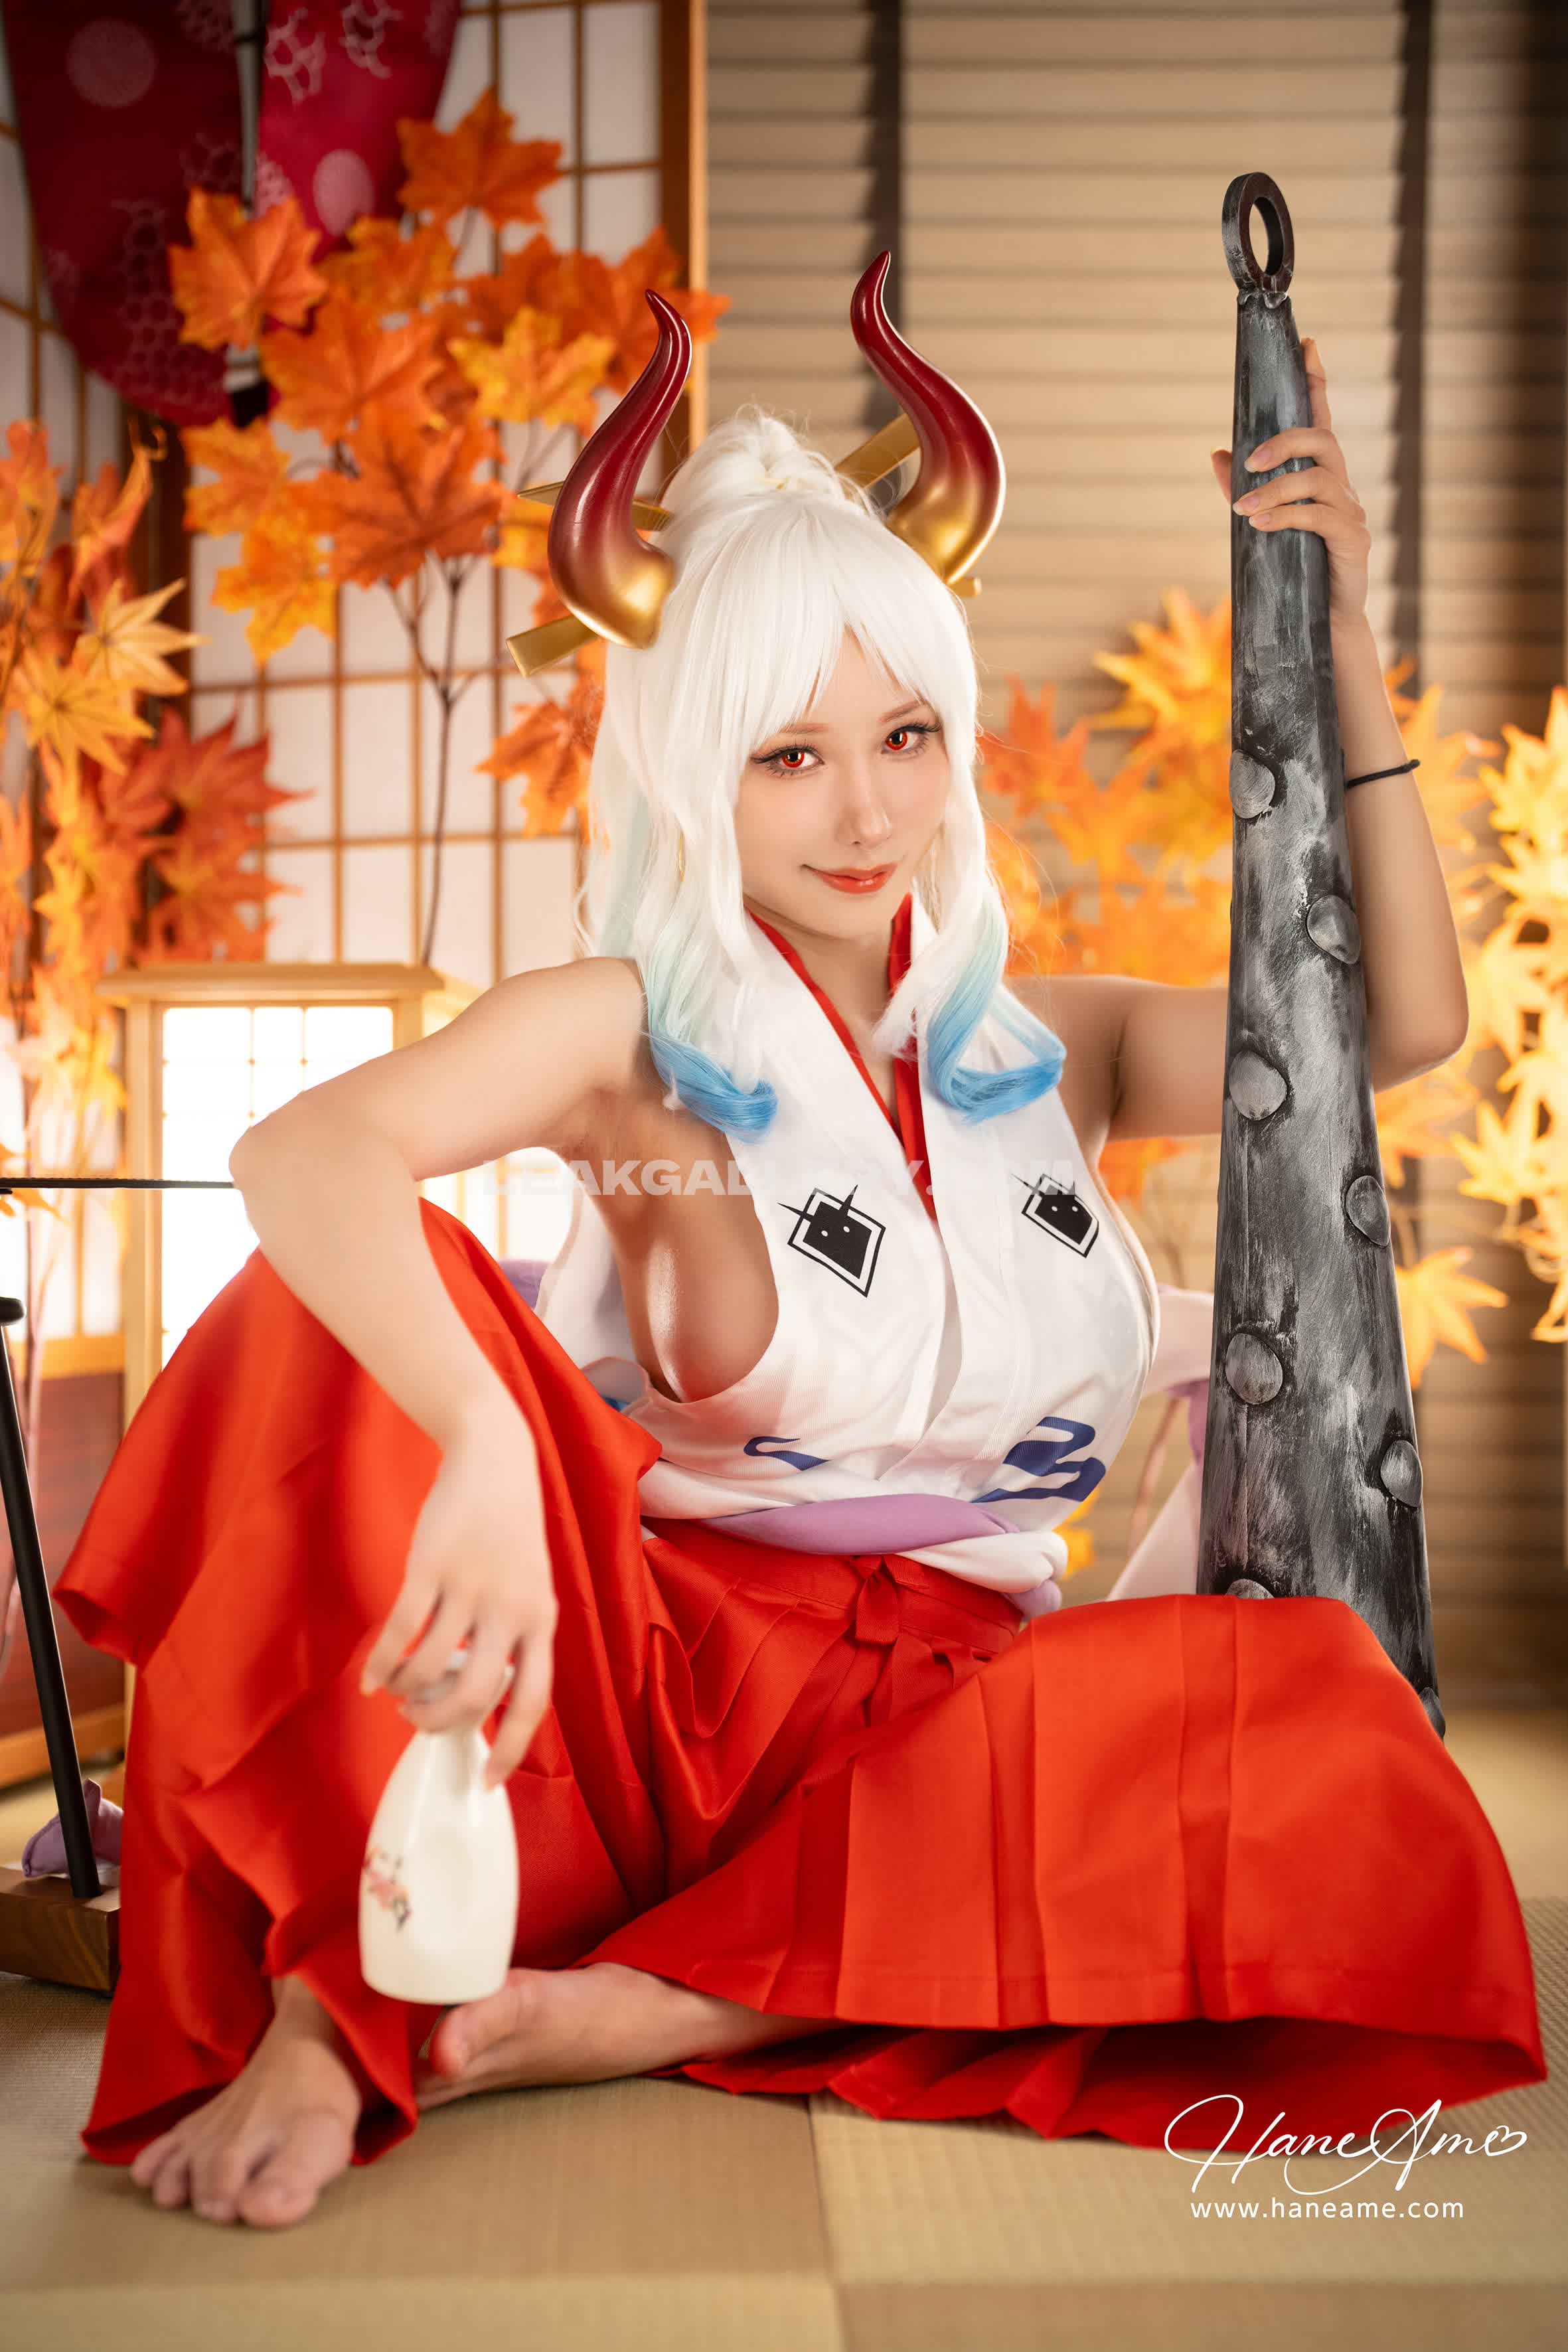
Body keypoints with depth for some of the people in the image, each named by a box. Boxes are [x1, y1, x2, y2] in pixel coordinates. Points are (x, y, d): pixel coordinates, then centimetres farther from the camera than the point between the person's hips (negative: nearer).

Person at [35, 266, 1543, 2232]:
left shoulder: (1049, 1055, 9)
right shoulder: (628, 1032, -3)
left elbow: (1384, 1025, -5)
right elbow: (303, 1153, -23)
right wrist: (486, 1450, -41)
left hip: (930, 1697, 3)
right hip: (629, 1685, -3)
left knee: (1325, 1713, -26)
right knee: (364, 1299, -24)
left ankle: (622, 2013, -24)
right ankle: (323, 2019, -24)